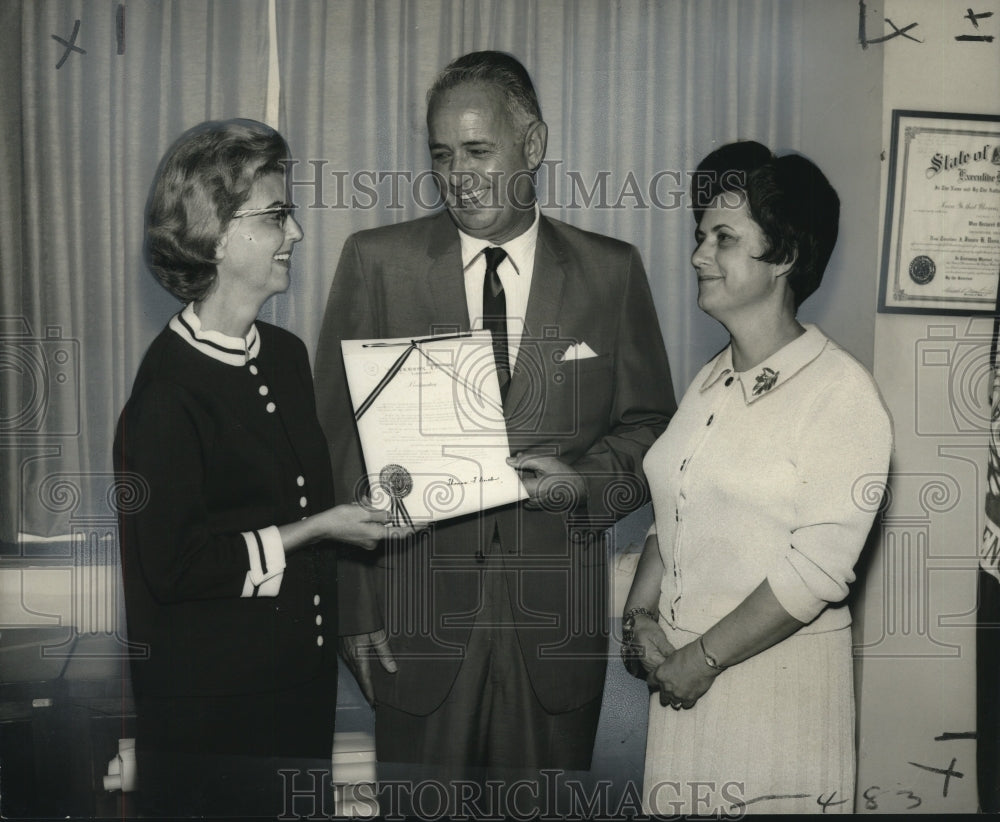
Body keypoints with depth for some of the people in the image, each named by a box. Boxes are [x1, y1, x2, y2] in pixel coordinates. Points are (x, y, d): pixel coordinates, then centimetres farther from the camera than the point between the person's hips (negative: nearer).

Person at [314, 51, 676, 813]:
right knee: (419, 804, 12)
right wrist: (351, 602, -5)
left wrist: (586, 480, -13)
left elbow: (649, 425, 8)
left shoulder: (611, 271, 1)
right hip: (418, 609, 0)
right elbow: (336, 439, -1)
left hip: (557, 618, 1)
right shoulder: (377, 261, -1)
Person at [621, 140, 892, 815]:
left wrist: (703, 658, -14)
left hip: (780, 677, -6)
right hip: (684, 678, 6)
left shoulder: (842, 393, -14)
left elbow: (818, 567, -18)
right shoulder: (711, 383, 8)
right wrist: (640, 614, -3)